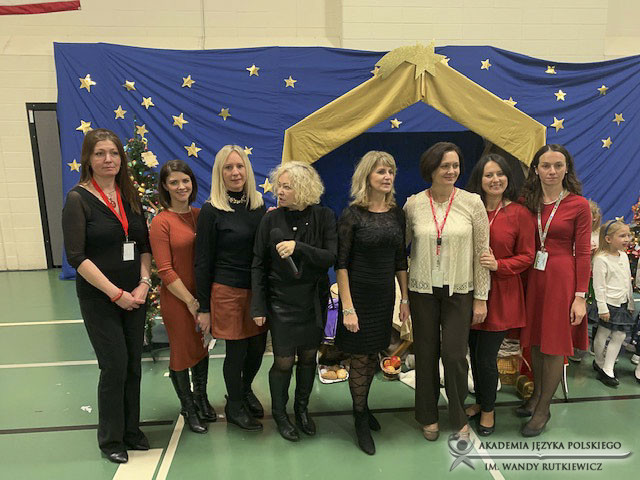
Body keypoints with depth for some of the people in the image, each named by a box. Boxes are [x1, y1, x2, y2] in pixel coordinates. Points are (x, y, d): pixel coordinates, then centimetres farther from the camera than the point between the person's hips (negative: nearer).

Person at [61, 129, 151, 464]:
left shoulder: (130, 196, 6)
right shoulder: (78, 198, -9)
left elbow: (144, 245, 8)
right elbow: (76, 256, -14)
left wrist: (144, 283, -6)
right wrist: (116, 294, -16)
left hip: (135, 295, 5)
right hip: (98, 298, -4)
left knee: (133, 365, 11)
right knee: (115, 366, 1)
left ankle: (131, 430, 31)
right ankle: (111, 439, 23)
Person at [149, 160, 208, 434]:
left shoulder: (200, 215, 2)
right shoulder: (161, 222, -13)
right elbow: (165, 271, -15)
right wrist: (190, 301, -14)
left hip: (202, 295, 5)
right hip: (177, 299, -5)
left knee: (202, 349, 19)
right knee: (182, 352, 12)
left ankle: (201, 399, 41)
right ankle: (187, 408, 32)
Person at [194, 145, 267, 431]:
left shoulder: (259, 206, 5)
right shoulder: (211, 211, -9)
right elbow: (203, 262, -8)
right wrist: (203, 308, -7)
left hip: (258, 289, 5)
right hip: (227, 291, -4)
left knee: (258, 347, 13)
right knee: (237, 351, 7)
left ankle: (245, 390, 45)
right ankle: (234, 405, 34)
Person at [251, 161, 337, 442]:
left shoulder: (323, 217, -7)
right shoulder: (271, 220, -8)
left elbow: (330, 258, -14)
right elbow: (259, 265, -3)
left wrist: (298, 247, -29)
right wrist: (258, 306, -5)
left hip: (314, 300, 2)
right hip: (282, 301, -1)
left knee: (308, 356, 15)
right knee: (283, 361, 5)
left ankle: (302, 408, 39)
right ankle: (279, 414, 31)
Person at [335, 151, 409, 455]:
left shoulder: (397, 214, 3)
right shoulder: (352, 214, -12)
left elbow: (400, 259, 9)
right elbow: (341, 264, -12)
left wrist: (405, 298, 8)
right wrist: (347, 308, -15)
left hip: (385, 294, 5)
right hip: (359, 293, -5)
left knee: (374, 354, 17)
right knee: (360, 358, 6)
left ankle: (363, 405, 39)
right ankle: (361, 420, 25)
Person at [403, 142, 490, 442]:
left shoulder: (472, 203, -5)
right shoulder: (413, 204, -3)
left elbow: (482, 252, -2)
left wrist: (481, 298, -2)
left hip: (459, 291, -1)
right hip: (423, 290, 1)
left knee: (454, 355, -2)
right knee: (426, 354, 10)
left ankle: (459, 418, 26)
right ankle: (428, 416, 33)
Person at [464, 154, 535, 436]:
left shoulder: (519, 214, -6)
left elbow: (526, 257, -4)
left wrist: (498, 265, -18)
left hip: (501, 295, -3)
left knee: (486, 357, 2)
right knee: (475, 353, 15)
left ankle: (488, 410, 27)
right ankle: (480, 402, 38)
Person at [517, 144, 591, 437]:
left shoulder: (579, 205, -6)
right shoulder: (527, 201, 3)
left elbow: (582, 254, -6)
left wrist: (580, 296, -8)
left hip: (561, 277, -3)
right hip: (532, 276, 4)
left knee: (554, 345, 5)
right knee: (535, 340, 15)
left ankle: (543, 408, 22)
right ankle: (536, 395, 35)